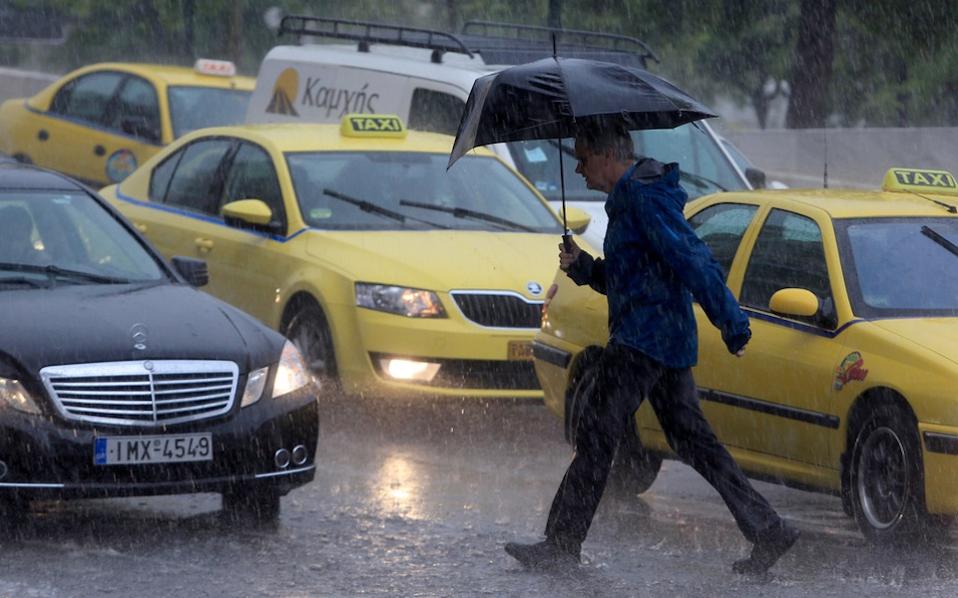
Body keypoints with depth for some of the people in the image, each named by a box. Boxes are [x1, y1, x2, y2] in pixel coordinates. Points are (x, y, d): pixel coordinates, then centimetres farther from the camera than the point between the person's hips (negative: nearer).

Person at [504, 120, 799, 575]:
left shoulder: (644, 196, -14)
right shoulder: (628, 199, 20)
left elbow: (691, 260, -21)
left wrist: (732, 323, -26)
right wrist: (582, 266, 10)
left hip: (643, 340, -11)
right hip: (670, 342, 11)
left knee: (596, 436, -6)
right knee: (694, 442, 10)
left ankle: (561, 545, -3)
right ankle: (767, 531, 9)